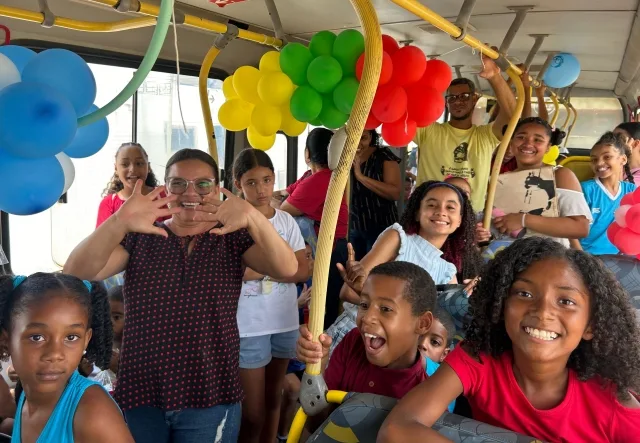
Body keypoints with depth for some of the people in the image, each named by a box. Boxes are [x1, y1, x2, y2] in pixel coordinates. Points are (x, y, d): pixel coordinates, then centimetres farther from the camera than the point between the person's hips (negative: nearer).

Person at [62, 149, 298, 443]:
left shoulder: (233, 238, 0)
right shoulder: (139, 238, 2)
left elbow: (286, 269, -18)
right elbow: (76, 273, -14)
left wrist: (253, 217, -37)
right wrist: (119, 222, -33)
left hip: (209, 399, -1)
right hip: (139, 396, 1)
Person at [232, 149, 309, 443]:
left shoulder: (286, 221, 3)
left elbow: (303, 271, -3)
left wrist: (259, 269, -17)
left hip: (285, 323, 5)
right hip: (248, 326, -5)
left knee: (273, 400, 21)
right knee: (252, 414, 2)